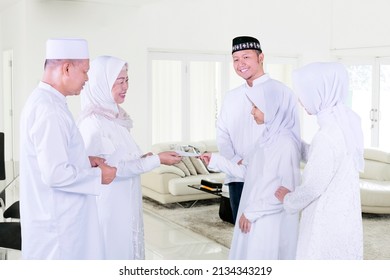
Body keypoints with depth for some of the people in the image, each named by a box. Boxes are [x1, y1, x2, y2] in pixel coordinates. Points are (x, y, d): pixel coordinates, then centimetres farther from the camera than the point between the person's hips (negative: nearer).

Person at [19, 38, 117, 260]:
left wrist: (85, 160, 6)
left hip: (58, 217, 10)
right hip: (57, 222, -10)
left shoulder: (43, 100, 8)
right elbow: (55, 174, -27)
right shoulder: (49, 110, -23)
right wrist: (98, 175, -13)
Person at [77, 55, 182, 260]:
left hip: (126, 205, 9)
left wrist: (144, 158, 0)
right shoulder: (93, 122, -18)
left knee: (127, 252, 15)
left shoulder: (115, 117, 9)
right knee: (113, 254, 1)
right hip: (109, 208, -9)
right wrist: (156, 160, -17)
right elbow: (111, 168, -20)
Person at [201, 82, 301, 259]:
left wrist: (252, 212, -18)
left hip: (270, 222, -9)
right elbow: (247, 172, 13)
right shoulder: (268, 137, 8)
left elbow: (288, 191, -22)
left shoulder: (286, 144, -19)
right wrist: (215, 161, 10)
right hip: (254, 218, 9)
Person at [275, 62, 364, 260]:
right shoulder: (347, 121, 2)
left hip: (327, 224, -8)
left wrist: (288, 200, 1)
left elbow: (313, 187, -19)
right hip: (343, 217, 8)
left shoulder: (327, 136, -25)